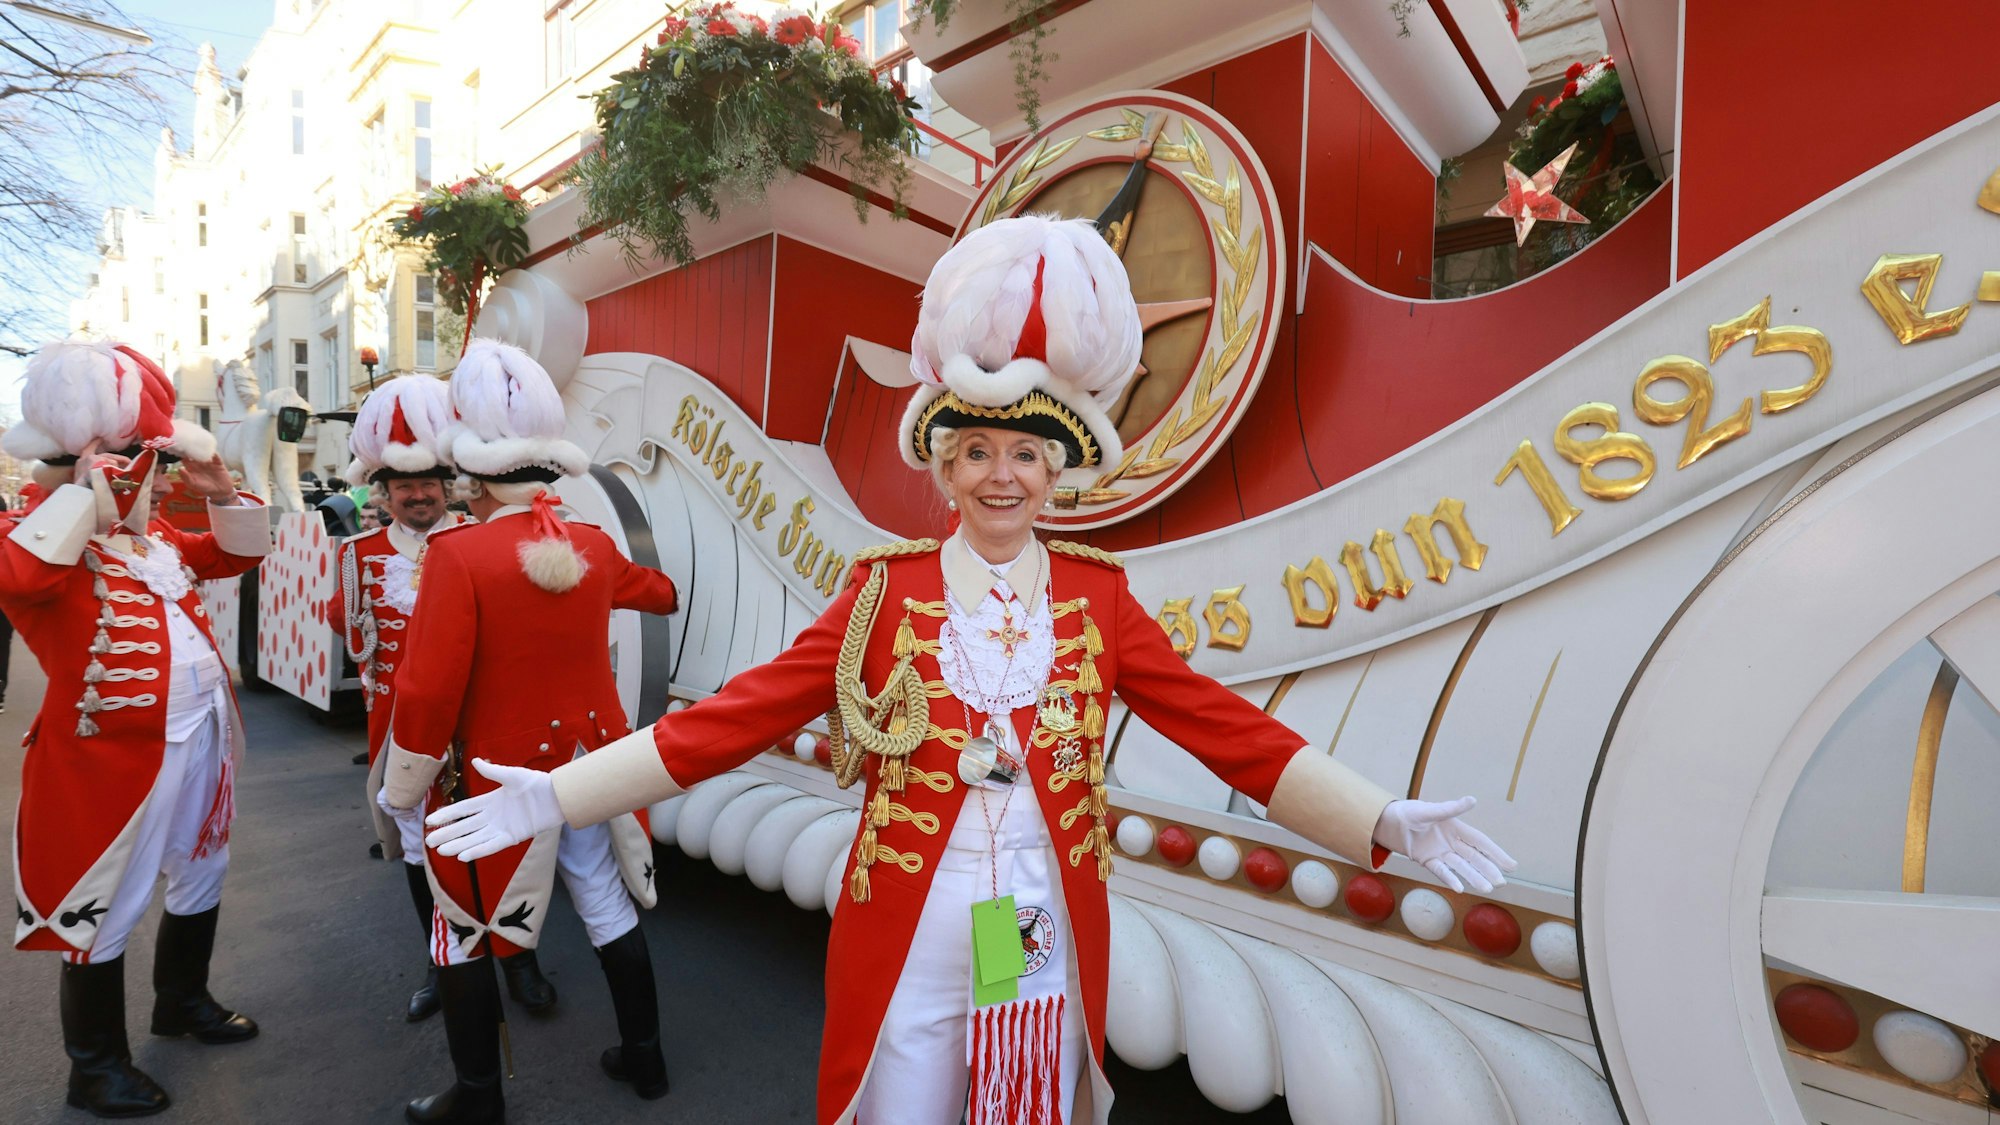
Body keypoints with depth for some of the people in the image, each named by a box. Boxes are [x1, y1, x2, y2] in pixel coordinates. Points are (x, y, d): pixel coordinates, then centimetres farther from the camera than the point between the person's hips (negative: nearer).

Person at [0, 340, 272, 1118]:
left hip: (200, 735, 8)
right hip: (112, 754, -8)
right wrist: (80, 495, -32)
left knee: (199, 877, 22)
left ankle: (183, 1000, 44)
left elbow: (237, 554, 20)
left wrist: (219, 493, 3)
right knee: (102, 908, 8)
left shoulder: (155, 538, 9)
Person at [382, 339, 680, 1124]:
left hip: (500, 776, -4)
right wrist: (639, 581, 40)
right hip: (591, 765, 5)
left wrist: (404, 788, -3)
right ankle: (644, 1057, 35)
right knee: (611, 911, 19)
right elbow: (659, 594, 17)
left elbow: (428, 691, -18)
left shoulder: (459, 554, -19)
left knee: (465, 934, 17)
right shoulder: (593, 545, -4)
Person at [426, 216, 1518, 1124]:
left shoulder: (1096, 595, -4)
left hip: (1050, 942, 1)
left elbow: (1231, 730, -7)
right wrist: (555, 794, -15)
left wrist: (1386, 820, -14)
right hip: (907, 941, -1)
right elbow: (734, 716, -10)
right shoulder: (887, 589, -7)